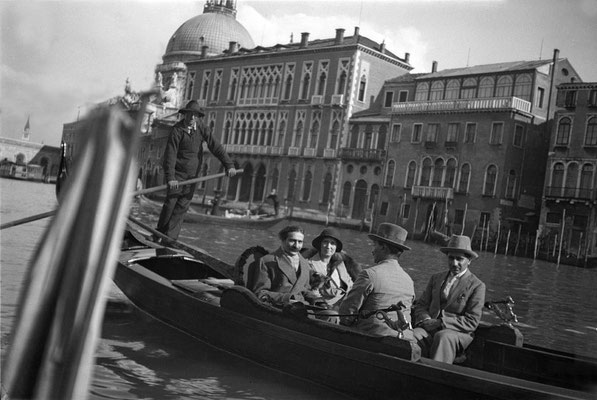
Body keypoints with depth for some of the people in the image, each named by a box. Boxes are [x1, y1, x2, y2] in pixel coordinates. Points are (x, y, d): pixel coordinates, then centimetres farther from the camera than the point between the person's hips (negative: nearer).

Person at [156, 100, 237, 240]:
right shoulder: (177, 130, -14)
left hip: (193, 175, 4)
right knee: (170, 203, -3)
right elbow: (170, 154, -19)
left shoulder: (201, 128, 0)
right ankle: (159, 233, 13)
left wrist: (229, 165, -11)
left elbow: (215, 146, -2)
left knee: (182, 207, 1)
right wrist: (170, 177, -28)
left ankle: (170, 238, 5)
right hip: (177, 173, -4)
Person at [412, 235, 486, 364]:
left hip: (458, 334, -4)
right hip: (430, 329, 4)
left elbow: (471, 322, -5)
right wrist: (426, 320, -7)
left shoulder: (477, 286, 4)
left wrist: (440, 322, -14)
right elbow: (420, 305, 18)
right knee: (413, 335, -30)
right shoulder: (436, 278, 20)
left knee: (442, 336, -38)